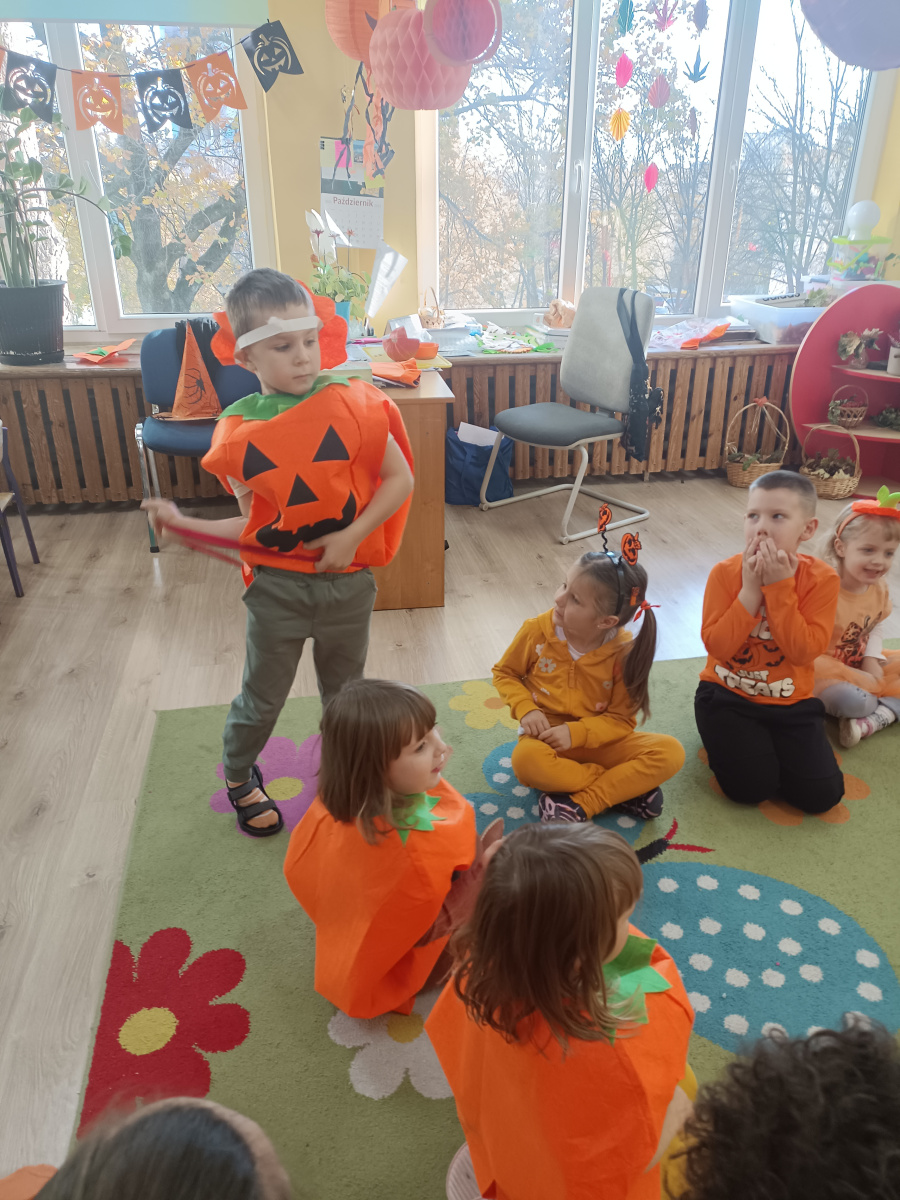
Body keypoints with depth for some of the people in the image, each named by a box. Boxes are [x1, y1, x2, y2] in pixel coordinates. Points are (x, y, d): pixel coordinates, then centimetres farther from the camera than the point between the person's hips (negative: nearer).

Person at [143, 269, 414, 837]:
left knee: (345, 690, 21)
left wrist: (352, 535, -17)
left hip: (347, 581, 0)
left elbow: (400, 478, -8)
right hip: (277, 585, 0)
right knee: (262, 697, 16)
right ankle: (239, 776, 46)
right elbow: (253, 524, -5)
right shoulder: (238, 429, -8)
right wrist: (184, 523, -16)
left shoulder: (351, 403, -12)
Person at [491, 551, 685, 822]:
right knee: (526, 759, -37)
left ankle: (577, 806, -25)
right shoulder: (537, 631, -10)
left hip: (595, 740, 1)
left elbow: (622, 718, -8)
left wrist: (577, 733, -24)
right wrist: (526, 709, -14)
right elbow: (504, 673, 4)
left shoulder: (624, 652, -12)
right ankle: (627, 788, -18)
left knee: (670, 752, -22)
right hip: (545, 737, 0)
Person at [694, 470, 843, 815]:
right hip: (728, 696, -1)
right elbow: (717, 647, -20)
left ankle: (769, 744, 20)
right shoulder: (725, 573, -12)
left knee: (821, 794, -8)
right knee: (751, 785, -17)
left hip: (790, 702, 2)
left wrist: (780, 588, -27)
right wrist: (750, 588, -26)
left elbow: (804, 652, -22)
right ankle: (730, 741, 16)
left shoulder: (822, 579, -12)